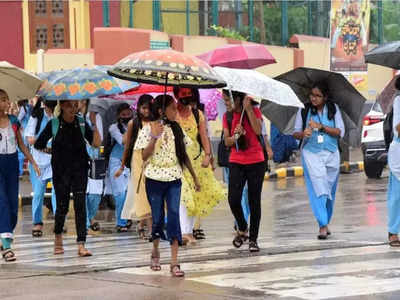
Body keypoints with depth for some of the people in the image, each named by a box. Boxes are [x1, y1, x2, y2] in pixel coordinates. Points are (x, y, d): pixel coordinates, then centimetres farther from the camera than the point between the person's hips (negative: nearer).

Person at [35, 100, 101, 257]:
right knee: (62, 205, 3)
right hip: (61, 170, -1)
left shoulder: (82, 123, 2)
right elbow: (39, 145, 4)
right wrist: (54, 151, 7)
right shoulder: (53, 124, -3)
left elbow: (96, 143, -7)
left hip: (79, 169, 1)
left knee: (80, 205, -8)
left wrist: (94, 124, -14)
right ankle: (58, 238, 31)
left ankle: (81, 245, -11)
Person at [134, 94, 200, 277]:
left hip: (174, 179, 2)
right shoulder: (148, 129, -4)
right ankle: (155, 252, 33)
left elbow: (184, 155, 14)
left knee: (174, 215, -10)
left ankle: (174, 263, -15)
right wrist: (154, 137, -22)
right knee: (158, 217, 6)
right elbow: (144, 156, -10)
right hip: (155, 178, -2)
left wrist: (194, 177, 15)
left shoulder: (176, 129, 8)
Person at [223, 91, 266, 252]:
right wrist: (235, 136, -17)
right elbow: (227, 142, 5)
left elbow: (258, 131, -18)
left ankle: (253, 239, 10)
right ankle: (242, 229, 14)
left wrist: (248, 108, -17)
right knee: (233, 199, -11)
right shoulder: (227, 116, 7)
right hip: (236, 162, 2)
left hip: (256, 162, -2)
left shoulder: (254, 111, -1)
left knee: (254, 201, 2)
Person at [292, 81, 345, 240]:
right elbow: (295, 133, 6)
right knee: (318, 188, -14)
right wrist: (303, 134, -17)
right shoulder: (303, 111, 3)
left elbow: (340, 132, -4)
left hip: (331, 154, 2)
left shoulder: (333, 109, 3)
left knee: (330, 190, 9)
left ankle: (326, 222, 24)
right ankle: (323, 225, -18)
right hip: (311, 153, -2)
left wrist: (321, 127, -15)